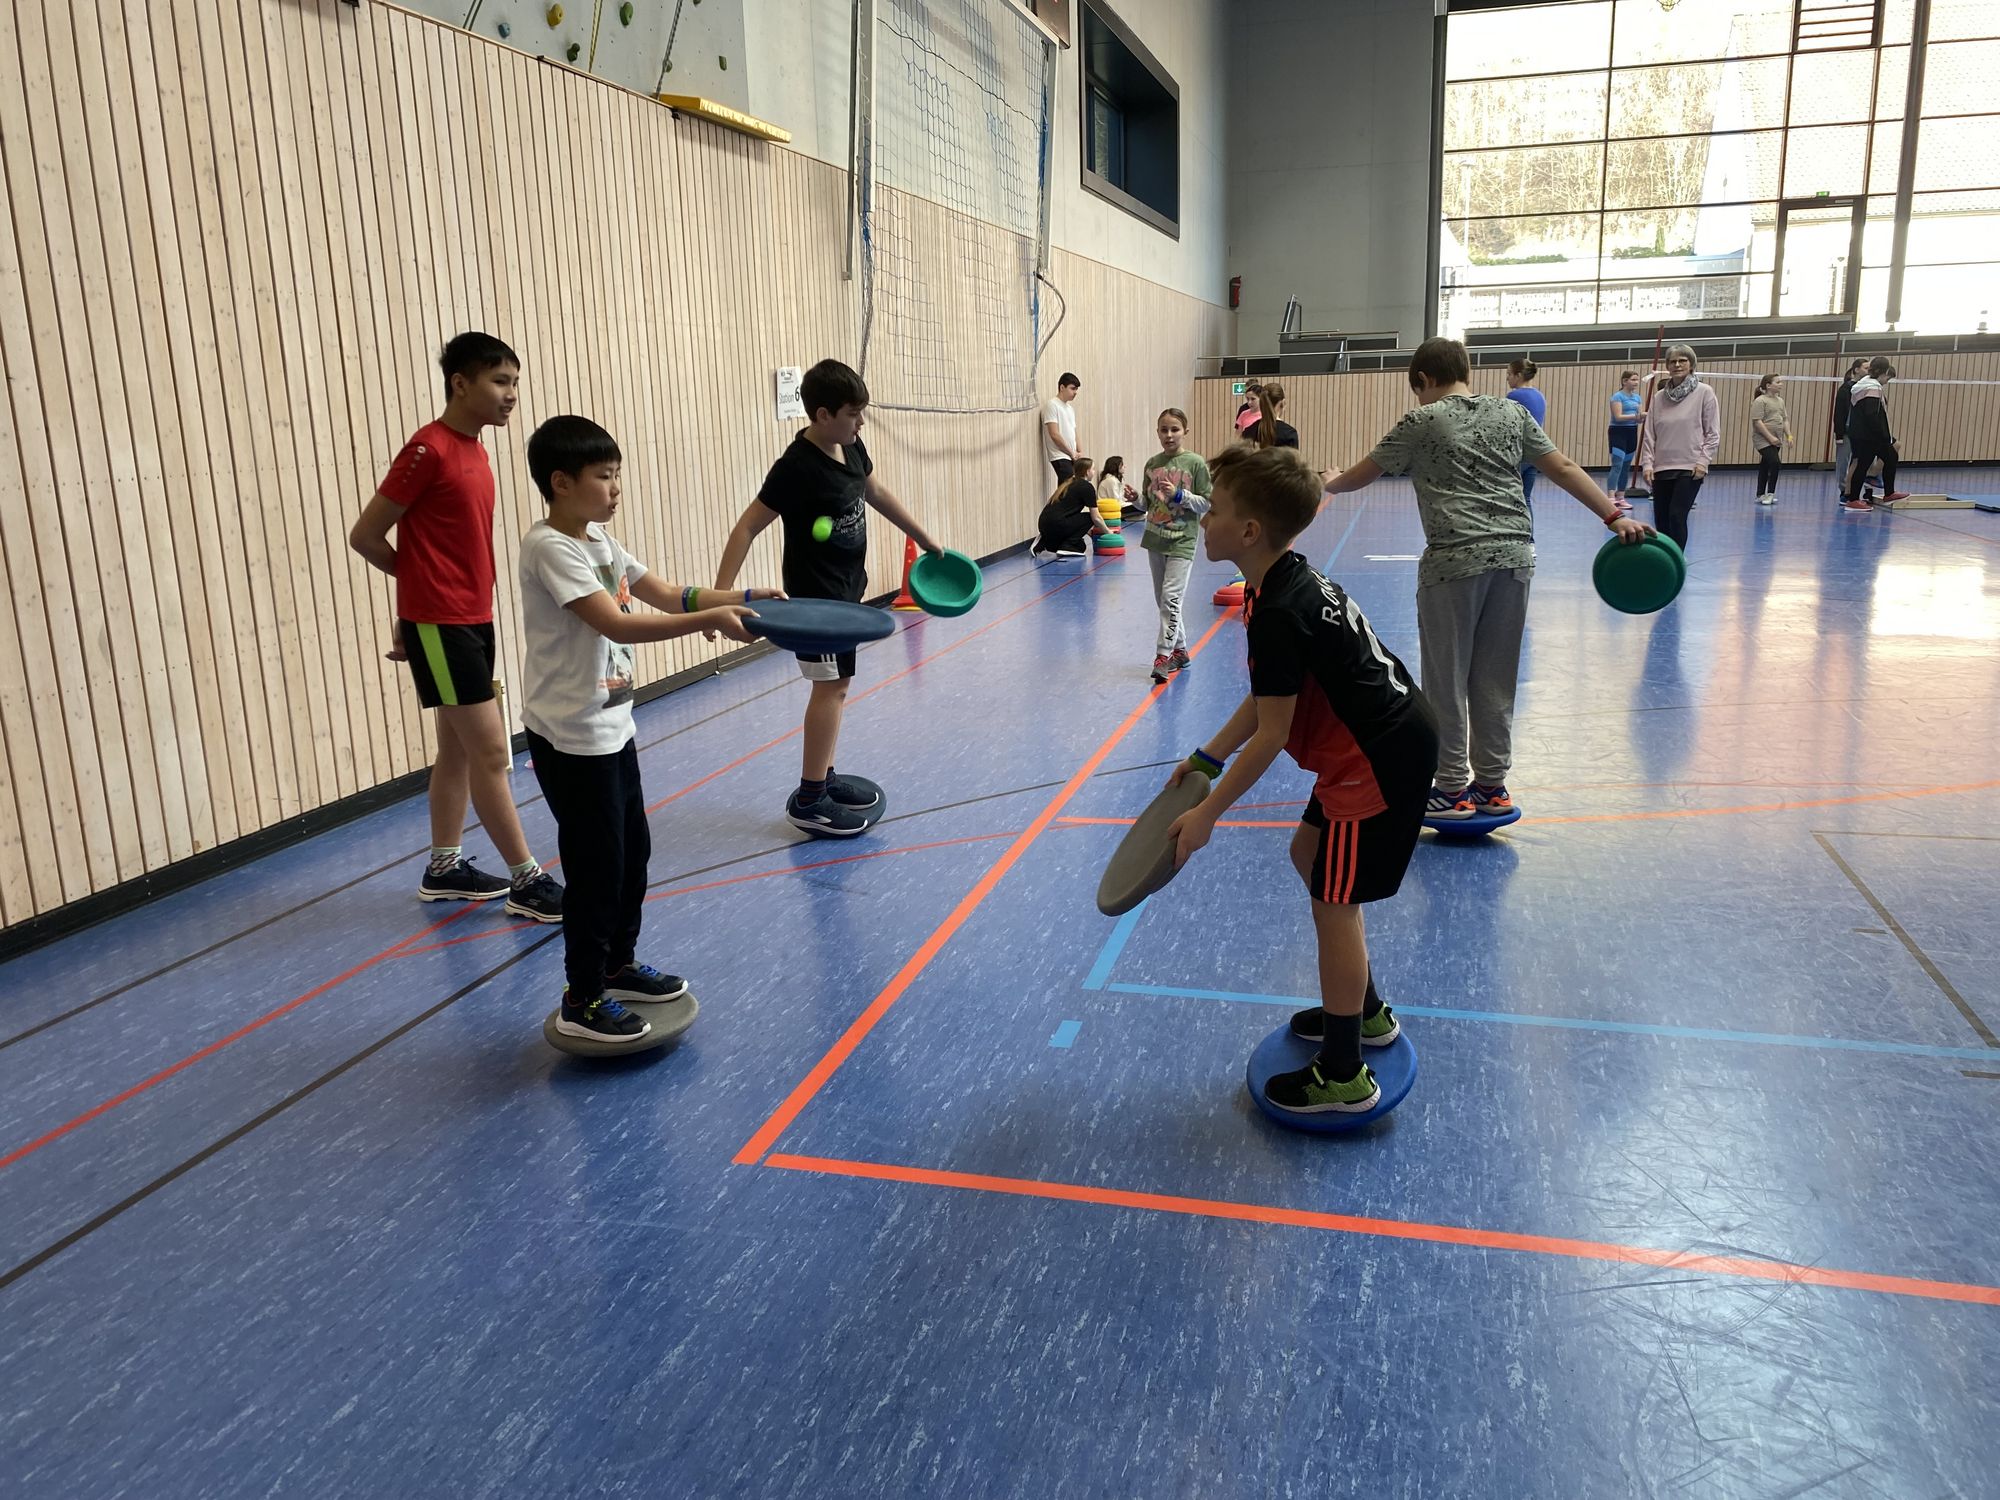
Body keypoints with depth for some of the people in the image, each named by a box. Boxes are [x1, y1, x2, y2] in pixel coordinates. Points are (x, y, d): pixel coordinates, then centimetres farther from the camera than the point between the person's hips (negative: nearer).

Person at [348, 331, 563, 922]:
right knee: (490, 750, -6)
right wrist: (420, 576, 4)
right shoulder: (430, 449, -16)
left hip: (472, 619, 9)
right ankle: (527, 882, 1)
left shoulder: (473, 449, 10)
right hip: (440, 624, -9)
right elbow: (365, 536, -11)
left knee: (458, 748, 15)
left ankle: (445, 868, 27)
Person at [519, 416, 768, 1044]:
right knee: (597, 867, 0)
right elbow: (616, 624, -30)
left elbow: (666, 595, 9)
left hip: (612, 727, 9)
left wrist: (742, 598, -4)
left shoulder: (598, 540, 8)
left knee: (634, 852, 18)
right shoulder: (550, 548, -20)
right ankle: (582, 1001, 14)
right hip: (571, 738, -9)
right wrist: (710, 620, -34)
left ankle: (619, 965, 35)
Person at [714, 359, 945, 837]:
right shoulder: (797, 468, -23)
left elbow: (877, 494, 20)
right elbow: (747, 527, -23)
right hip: (816, 596, -9)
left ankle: (824, 778, 26)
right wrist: (720, 595, -31)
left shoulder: (851, 447, 1)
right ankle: (808, 801, -3)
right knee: (830, 688, -9)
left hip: (846, 589, 9)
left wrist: (926, 541, 28)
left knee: (836, 685, 14)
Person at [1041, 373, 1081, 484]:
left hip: (1071, 457, 8)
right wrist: (1072, 453, -9)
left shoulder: (1070, 407, 19)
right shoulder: (1052, 405, -7)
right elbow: (1054, 435, -14)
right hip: (1060, 458, -8)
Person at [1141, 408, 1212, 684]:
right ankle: (1180, 649, 25)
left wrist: (1179, 494, -18)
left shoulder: (1195, 463, -7)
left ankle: (1163, 656, -11)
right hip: (1155, 539, 6)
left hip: (1181, 541, -6)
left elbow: (1206, 503, -6)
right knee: (1162, 600, 12)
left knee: (1170, 598, -14)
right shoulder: (1152, 464, 6)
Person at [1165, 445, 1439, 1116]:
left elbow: (1271, 734, -21)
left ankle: (1343, 1078, 14)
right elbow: (1266, 698, 11)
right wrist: (1206, 759, 13)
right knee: (1309, 854, 23)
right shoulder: (1292, 577, 5)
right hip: (1394, 735, 11)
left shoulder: (1276, 615, -26)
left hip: (1382, 761, -11)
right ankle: (1365, 1012, 37)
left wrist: (1207, 813, -13)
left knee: (1333, 903, -1)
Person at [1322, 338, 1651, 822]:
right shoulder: (1511, 413, 14)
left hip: (1454, 561, -5)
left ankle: (1453, 789, 10)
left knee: (1446, 679, 5)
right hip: (1514, 554, 5)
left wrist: (1330, 484, 30)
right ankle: (1492, 785, 20)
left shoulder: (1421, 422, 1)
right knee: (1495, 679, 12)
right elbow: (1563, 468, 11)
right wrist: (1614, 516, 12)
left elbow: (1362, 475, 9)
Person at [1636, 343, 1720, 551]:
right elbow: (1649, 433, 9)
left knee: (1677, 516, -15)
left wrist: (1703, 461, -11)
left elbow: (1713, 433, -2)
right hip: (1661, 468, 4)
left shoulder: (1704, 393, -1)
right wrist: (1647, 463, -1)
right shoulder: (1659, 397, 8)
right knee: (1661, 522, 7)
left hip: (1690, 468, -4)